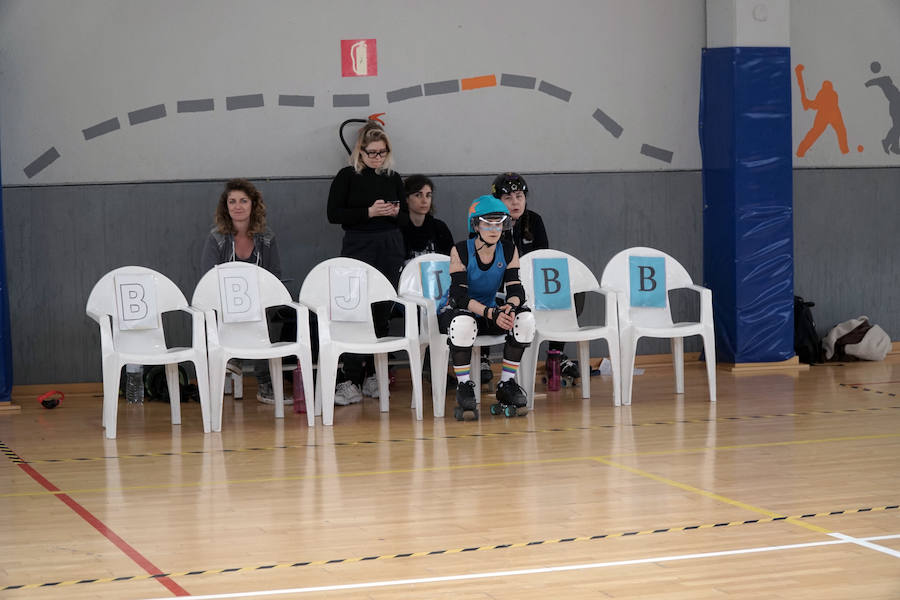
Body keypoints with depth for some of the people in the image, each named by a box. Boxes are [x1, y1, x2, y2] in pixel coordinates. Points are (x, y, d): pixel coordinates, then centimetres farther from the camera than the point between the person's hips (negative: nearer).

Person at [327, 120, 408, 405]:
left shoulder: (393, 178, 11)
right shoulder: (347, 176, 1)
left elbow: (406, 218, 16)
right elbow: (333, 214, -6)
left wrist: (395, 213, -7)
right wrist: (369, 212, -14)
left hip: (390, 249, 4)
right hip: (358, 249, -4)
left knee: (382, 312, 5)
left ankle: (373, 376, 14)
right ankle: (349, 381, -13)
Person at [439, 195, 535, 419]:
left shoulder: (508, 251, -6)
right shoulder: (460, 251, -18)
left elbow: (516, 290, -11)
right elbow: (459, 296, -26)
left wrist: (510, 306, -36)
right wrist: (491, 313, -40)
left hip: (489, 311, 4)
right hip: (454, 312, -4)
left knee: (525, 318, -22)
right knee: (463, 323, -40)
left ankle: (506, 384, -10)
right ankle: (464, 387, -22)